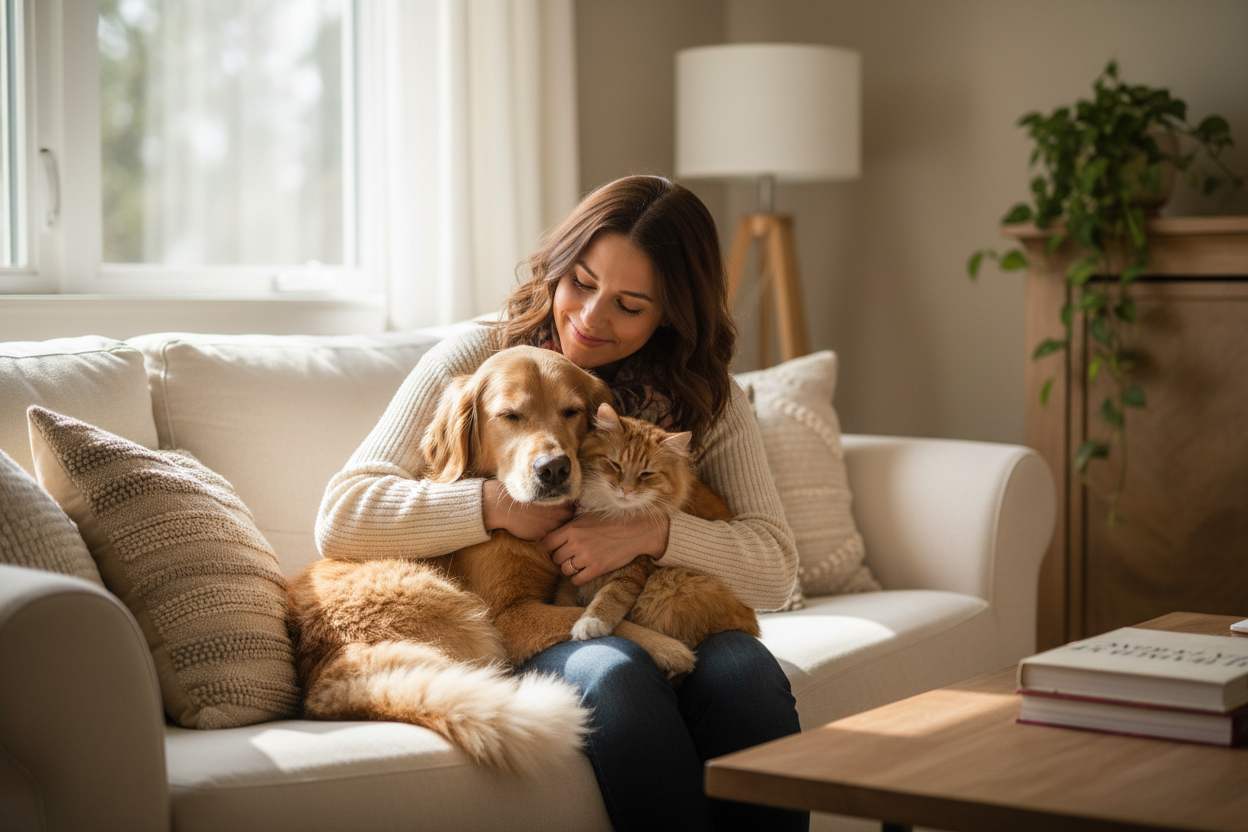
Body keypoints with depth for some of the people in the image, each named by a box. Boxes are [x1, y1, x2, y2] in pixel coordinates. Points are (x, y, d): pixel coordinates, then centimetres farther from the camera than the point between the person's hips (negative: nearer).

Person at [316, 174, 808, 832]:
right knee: (612, 667, -35)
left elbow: (775, 570, -1)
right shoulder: (472, 363, 0)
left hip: (656, 639, 3)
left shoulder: (704, 400, 8)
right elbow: (340, 520, -8)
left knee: (741, 664, -30)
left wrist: (652, 532, -17)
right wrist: (496, 503, -19)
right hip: (510, 647, -2)